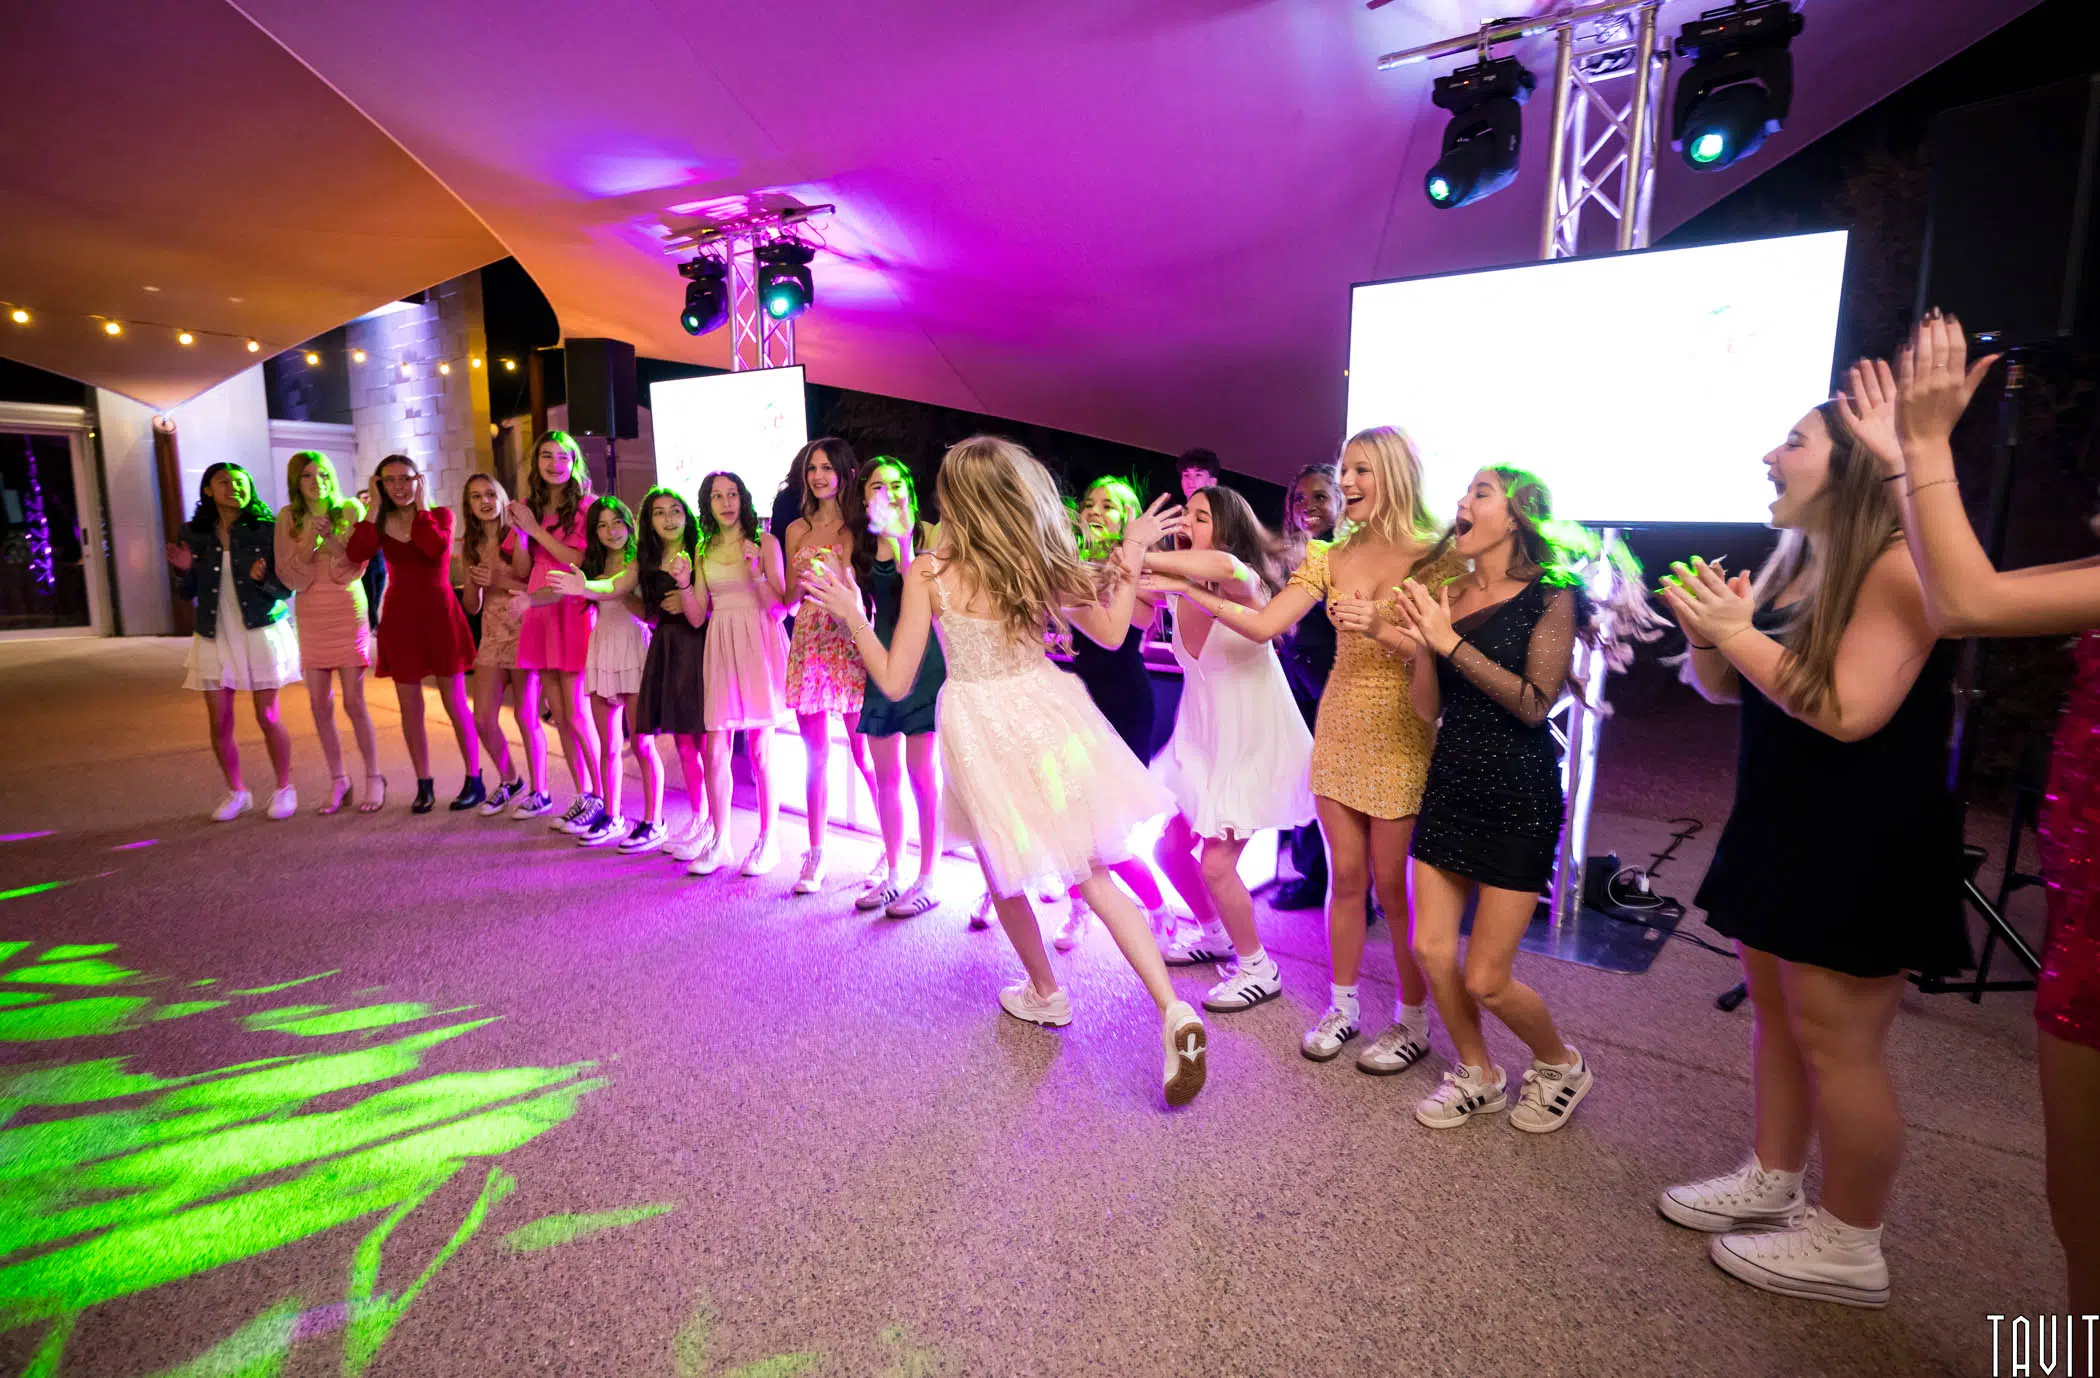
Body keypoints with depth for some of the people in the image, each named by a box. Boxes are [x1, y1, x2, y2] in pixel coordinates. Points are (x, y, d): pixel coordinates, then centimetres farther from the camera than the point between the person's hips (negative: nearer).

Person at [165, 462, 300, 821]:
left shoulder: (267, 529, -5)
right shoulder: (192, 533, 4)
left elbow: (286, 588, -5)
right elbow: (187, 593, 9)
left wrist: (263, 579, -26)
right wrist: (185, 570, -11)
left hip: (260, 632, -3)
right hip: (214, 637, 3)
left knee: (267, 717, 0)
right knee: (219, 723, 6)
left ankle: (284, 788, 16)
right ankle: (236, 792, 22)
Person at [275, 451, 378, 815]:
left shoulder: (350, 509, -2)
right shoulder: (288, 517, 5)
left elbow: (357, 566, -6)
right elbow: (289, 574, 0)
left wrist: (329, 536, -21)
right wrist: (309, 539, -14)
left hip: (348, 613, -3)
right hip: (310, 617, 3)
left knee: (353, 703, -4)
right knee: (320, 705, 5)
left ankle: (374, 778, 9)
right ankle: (337, 781, 18)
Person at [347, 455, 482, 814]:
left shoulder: (440, 515, 3)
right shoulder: (381, 523, 9)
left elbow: (437, 547, -20)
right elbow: (356, 552, -13)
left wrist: (421, 505, -10)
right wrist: (375, 507, -7)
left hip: (440, 614, -3)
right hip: (399, 618, 3)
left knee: (455, 703, 0)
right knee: (409, 706, 6)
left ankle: (474, 781, 8)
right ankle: (424, 784, 15)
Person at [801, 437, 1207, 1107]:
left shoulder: (929, 576, -10)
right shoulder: (1042, 566, -2)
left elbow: (894, 681, -8)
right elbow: (1111, 633, 8)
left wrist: (852, 615, 2)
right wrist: (1131, 557, 14)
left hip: (981, 733, -2)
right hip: (1047, 717, 3)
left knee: (1005, 877, 22)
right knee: (1093, 874, 12)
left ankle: (1045, 993, 41)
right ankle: (1173, 1011, 1)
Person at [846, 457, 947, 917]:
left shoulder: (926, 536, -3)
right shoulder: (862, 544, 11)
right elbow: (857, 610, 12)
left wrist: (903, 541, -26)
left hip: (922, 658, -5)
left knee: (922, 774, -3)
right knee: (886, 776, 10)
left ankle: (927, 880, 9)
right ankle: (893, 875, 23)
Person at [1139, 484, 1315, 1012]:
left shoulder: (1246, 583, -18)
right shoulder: (1182, 588, 1)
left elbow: (1223, 566, -41)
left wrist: (1141, 557, -39)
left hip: (1253, 741, -7)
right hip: (1199, 737, 7)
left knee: (1215, 863, -9)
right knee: (1171, 848, 10)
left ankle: (1258, 969, 15)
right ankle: (1214, 934, 38)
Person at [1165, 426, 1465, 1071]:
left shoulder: (1436, 555, -6)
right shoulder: (1331, 559, 6)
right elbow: (1263, 625, -3)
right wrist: (1185, 587, -9)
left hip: (1401, 734, -4)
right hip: (1339, 726, 4)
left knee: (1393, 884, 3)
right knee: (1345, 876, 11)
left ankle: (1414, 1022, 23)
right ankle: (1342, 1006, 28)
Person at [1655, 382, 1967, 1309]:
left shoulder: (1899, 565, -16)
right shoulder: (1791, 563, 11)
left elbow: (1848, 710, -25)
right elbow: (1722, 690, 13)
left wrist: (1738, 634, -20)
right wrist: (1706, 630, -6)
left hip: (1862, 842, -9)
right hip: (1777, 823, 9)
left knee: (1835, 1039, 0)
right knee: (1773, 1004, 16)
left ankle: (1848, 1247, 18)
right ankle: (1770, 1181, 32)